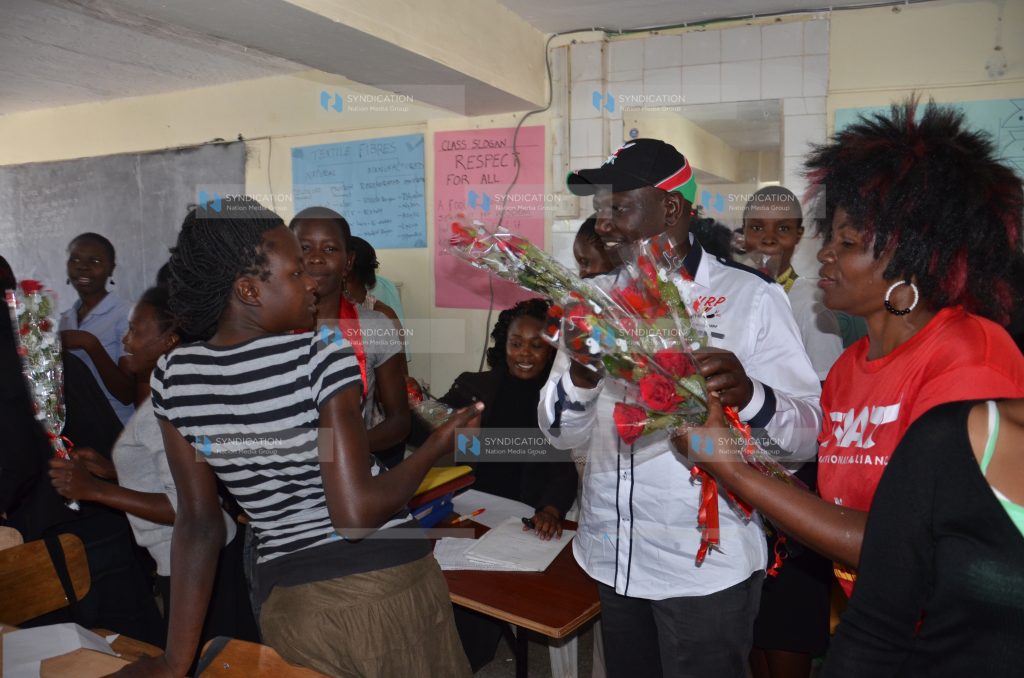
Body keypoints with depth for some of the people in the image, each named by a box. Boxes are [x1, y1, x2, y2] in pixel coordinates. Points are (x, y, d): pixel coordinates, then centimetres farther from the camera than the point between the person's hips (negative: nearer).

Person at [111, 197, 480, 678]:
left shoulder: (172, 378, -3)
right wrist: (440, 442, -9)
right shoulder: (323, 359, -19)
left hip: (287, 606, 4)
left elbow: (198, 523, -2)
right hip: (386, 589, -4)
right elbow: (357, 513, -23)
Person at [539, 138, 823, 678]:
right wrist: (580, 378, -21)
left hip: (706, 566, -4)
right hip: (611, 559, 5)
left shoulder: (750, 296, -10)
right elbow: (561, 433, 0)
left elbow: (810, 430, -12)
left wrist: (748, 396, -32)